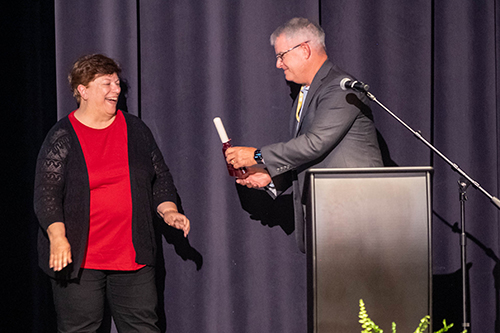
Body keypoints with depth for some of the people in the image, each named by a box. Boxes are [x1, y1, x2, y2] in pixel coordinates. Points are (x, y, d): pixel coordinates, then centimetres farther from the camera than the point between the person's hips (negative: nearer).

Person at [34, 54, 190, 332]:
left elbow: (160, 178, 18)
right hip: (78, 259, -3)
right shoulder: (62, 137, -1)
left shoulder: (135, 129, 11)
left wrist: (168, 211, 2)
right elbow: (47, 194, -6)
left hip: (134, 257, 4)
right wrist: (57, 237, -19)